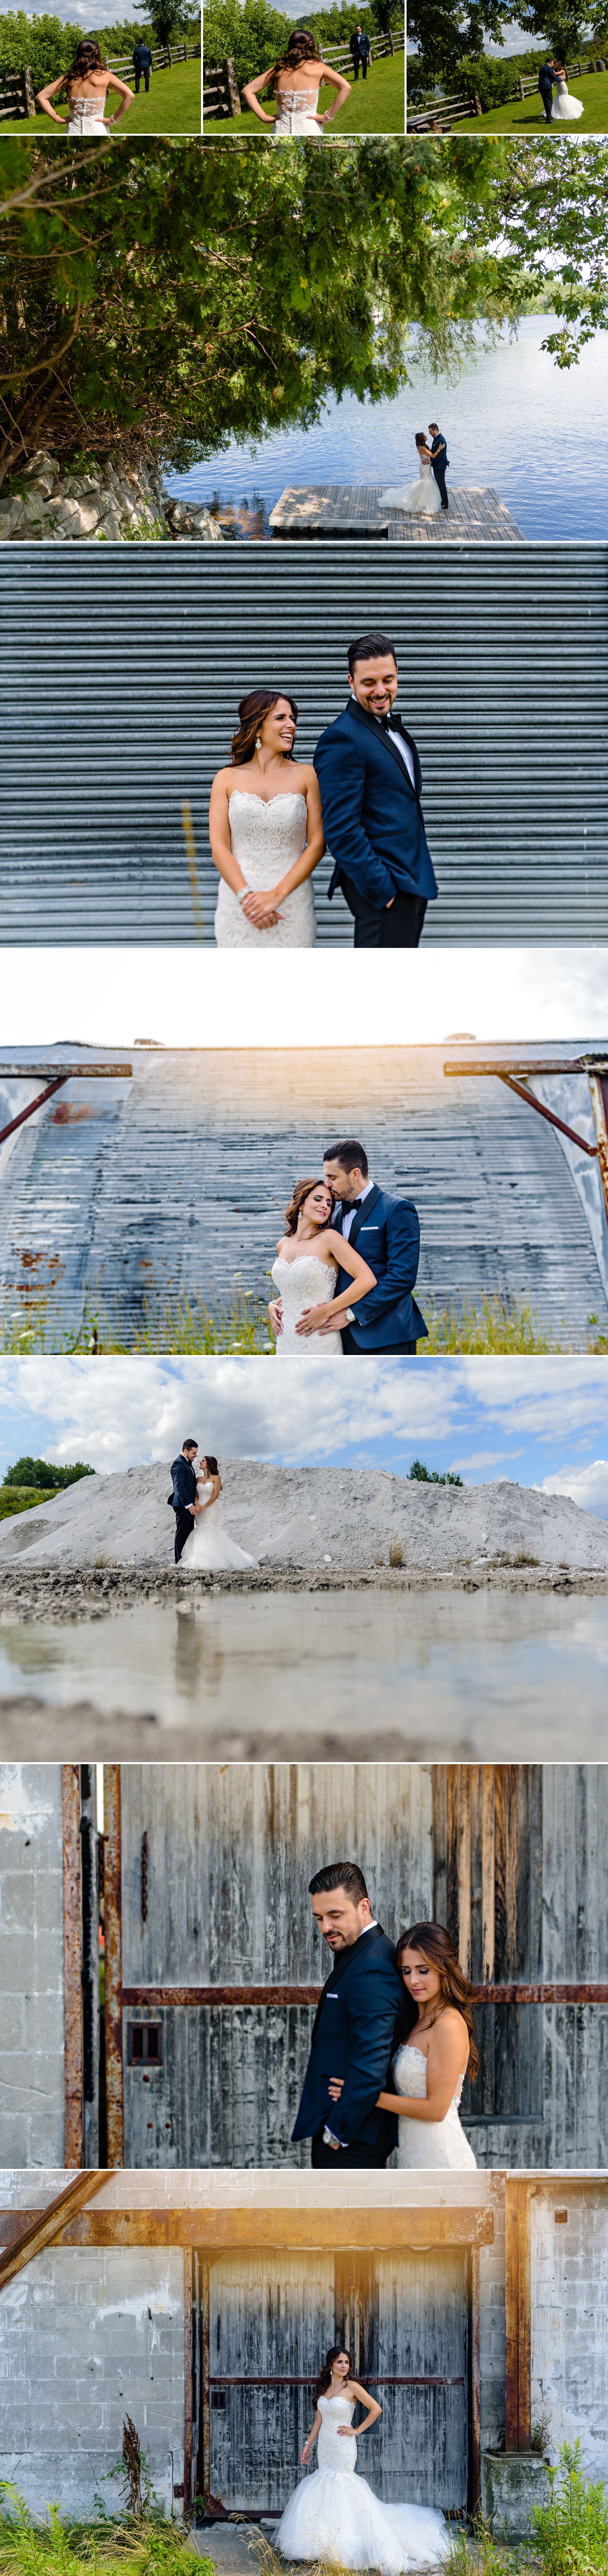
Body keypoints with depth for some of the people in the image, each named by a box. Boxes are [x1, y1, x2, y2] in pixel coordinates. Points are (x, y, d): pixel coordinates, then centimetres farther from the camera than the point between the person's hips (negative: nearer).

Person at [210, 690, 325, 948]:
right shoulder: (227, 779, 5)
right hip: (238, 904, 0)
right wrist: (247, 897, -14)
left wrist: (277, 895, -11)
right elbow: (219, 847, -1)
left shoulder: (306, 776, 3)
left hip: (292, 903, 0)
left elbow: (317, 844, -2)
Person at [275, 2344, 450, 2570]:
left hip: (343, 2447, -6)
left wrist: (357, 2430, -6)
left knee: (340, 2486, -6)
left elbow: (376, 2409, -8)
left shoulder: (352, 2387, -8)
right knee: (325, 2488, 6)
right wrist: (308, 2444, 13)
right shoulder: (323, 2387, 9)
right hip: (325, 2447, 6)